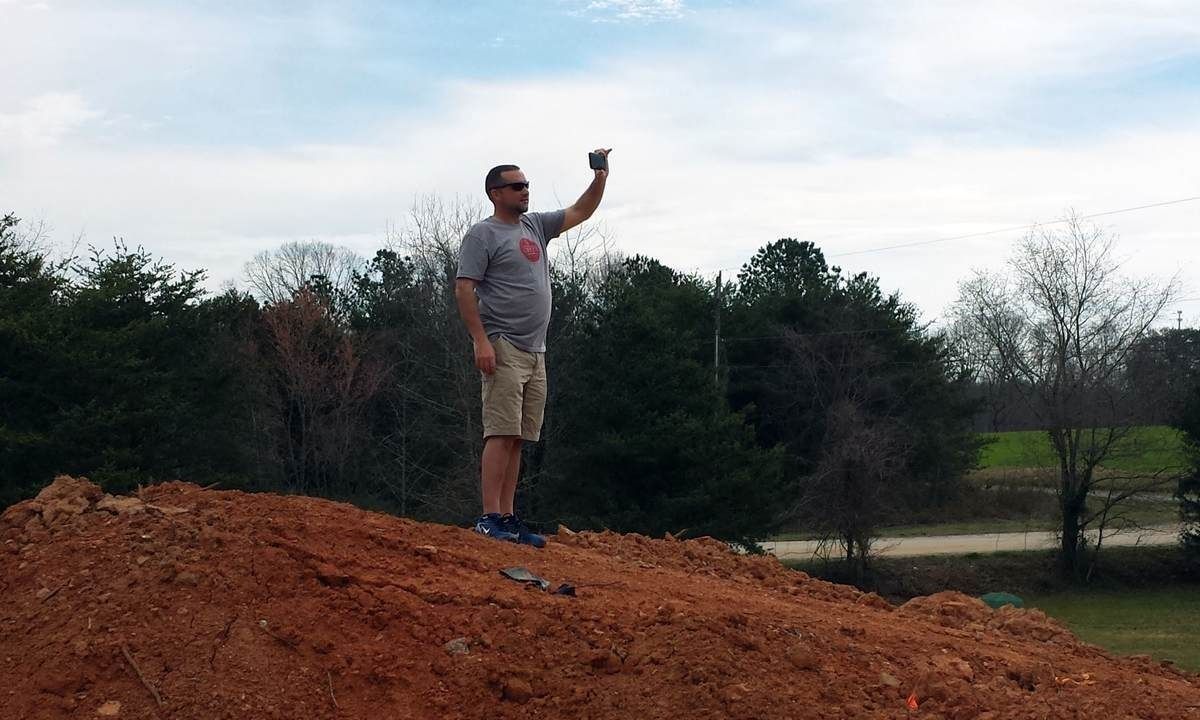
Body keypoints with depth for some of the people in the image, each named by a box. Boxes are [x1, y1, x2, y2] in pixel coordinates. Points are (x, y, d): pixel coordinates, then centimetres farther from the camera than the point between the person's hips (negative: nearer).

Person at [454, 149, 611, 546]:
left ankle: (508, 518, 7)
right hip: (503, 349, -8)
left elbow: (580, 211, 26)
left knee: (518, 439, 6)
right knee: (501, 434, -12)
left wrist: (601, 177, 9)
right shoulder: (483, 235, -4)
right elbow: (464, 289, -11)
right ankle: (490, 518, -13)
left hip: (535, 351, 8)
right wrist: (481, 341, -19)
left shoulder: (535, 225, 18)